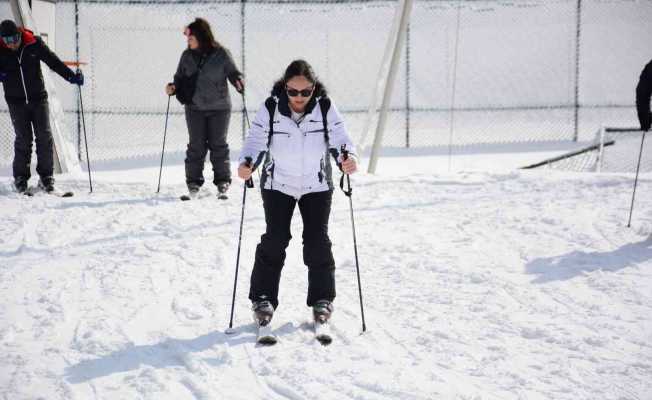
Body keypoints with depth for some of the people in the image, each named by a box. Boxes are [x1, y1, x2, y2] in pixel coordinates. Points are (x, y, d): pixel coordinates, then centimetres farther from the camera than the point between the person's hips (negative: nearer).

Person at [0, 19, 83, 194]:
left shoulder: (34, 43, -6)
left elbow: (53, 61, 1)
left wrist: (71, 76, -6)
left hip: (38, 98, 1)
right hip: (16, 101, -1)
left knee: (45, 137, -5)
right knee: (23, 139, -5)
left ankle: (46, 176, 3)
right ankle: (20, 178, 7)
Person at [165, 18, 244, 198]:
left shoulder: (221, 54, -7)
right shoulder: (187, 56, 3)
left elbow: (233, 73, -1)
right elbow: (180, 78, 11)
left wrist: (239, 82, -22)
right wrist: (173, 87, -8)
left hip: (219, 108, -2)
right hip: (195, 108, 2)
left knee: (218, 144, 4)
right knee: (196, 146, 3)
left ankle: (222, 181, 15)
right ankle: (194, 182, 11)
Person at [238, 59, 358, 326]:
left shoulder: (325, 108, -11)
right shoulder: (270, 108, -13)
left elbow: (339, 139, -14)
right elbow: (256, 140, -14)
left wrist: (347, 158, -36)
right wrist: (246, 162, -34)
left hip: (317, 186, 1)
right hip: (278, 185, -1)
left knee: (317, 241, -1)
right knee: (275, 240, -7)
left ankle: (322, 298, 13)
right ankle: (263, 298, 4)